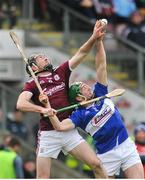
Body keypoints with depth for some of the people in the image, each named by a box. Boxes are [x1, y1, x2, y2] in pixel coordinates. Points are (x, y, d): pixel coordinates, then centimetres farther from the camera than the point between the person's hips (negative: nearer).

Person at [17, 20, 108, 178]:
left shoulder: (61, 73, 13)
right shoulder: (32, 85, 2)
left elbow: (80, 54, 6)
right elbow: (21, 104, -16)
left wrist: (94, 38, -9)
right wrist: (42, 109, -30)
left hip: (69, 132, 4)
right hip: (48, 134, -3)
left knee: (96, 165, -6)